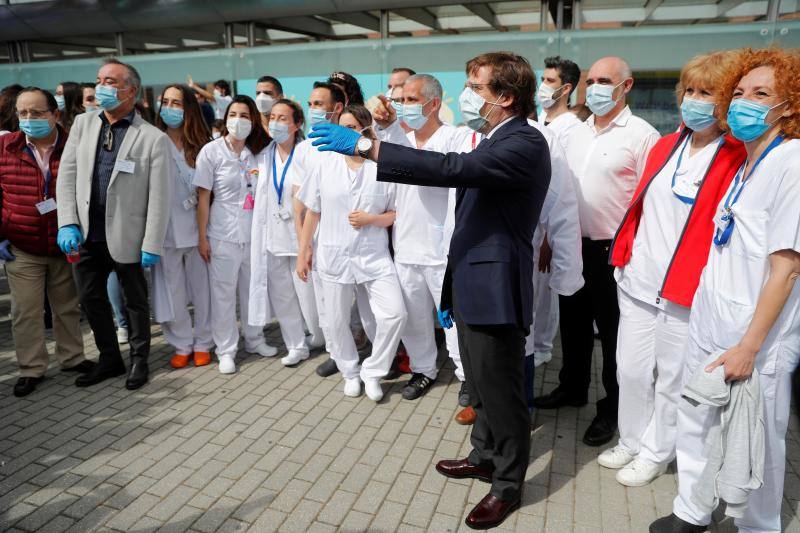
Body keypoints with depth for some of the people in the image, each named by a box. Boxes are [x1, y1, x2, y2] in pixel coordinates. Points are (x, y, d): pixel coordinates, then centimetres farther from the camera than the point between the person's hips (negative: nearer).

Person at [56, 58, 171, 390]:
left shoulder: (153, 138, -9)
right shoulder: (83, 124, 6)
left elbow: (159, 197, -11)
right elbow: (67, 175, 5)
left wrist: (152, 246, -13)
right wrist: (67, 224, -5)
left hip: (127, 237, -5)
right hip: (87, 235, 5)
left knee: (136, 302, 11)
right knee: (91, 299, 16)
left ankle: (139, 360, 31)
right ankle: (109, 359, 34)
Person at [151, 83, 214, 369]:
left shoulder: (201, 145, 5)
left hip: (196, 225, 1)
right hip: (166, 227, -1)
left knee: (201, 287, 7)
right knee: (172, 289, 6)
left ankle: (202, 344, 21)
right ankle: (182, 345, 21)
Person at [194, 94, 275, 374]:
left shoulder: (259, 152, 4)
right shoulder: (211, 151, -5)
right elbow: (203, 197, -4)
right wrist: (202, 237, -6)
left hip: (254, 234, 3)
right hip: (223, 235, -3)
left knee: (252, 289, 13)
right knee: (223, 293, 5)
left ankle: (254, 339, 31)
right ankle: (226, 350, 18)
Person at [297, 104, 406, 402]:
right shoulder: (326, 164, 2)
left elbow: (398, 214, 2)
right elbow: (312, 212, 7)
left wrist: (371, 219, -16)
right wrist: (303, 250, 7)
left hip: (374, 256, -1)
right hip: (334, 255, 2)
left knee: (394, 314, -11)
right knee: (336, 321, 9)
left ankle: (372, 372, 12)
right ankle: (350, 372, 33)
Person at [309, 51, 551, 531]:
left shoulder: (525, 143, -16)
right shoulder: (492, 143, 16)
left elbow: (451, 169, -31)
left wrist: (365, 145, -30)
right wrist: (451, 289, 20)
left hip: (494, 290, -10)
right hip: (471, 286, 10)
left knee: (502, 391, 5)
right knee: (481, 385, 23)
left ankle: (508, 483, 25)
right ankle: (485, 456, 42)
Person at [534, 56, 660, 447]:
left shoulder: (642, 135, -9)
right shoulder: (576, 134, 10)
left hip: (614, 250, -6)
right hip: (573, 246, 6)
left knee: (612, 331, 7)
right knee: (573, 322, 17)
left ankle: (612, 407, 24)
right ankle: (572, 387, 36)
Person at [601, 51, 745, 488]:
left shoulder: (739, 159, -10)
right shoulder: (664, 147, 10)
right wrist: (623, 253, 12)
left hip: (686, 290, -5)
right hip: (638, 280, 6)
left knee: (672, 379, 11)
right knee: (631, 370, 14)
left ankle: (655, 452, 31)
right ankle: (631, 441, 35)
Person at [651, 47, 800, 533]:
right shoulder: (745, 164, 9)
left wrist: (749, 346, -19)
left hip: (754, 337, -7)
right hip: (708, 323, 7)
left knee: (753, 446, 10)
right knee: (696, 424, 17)